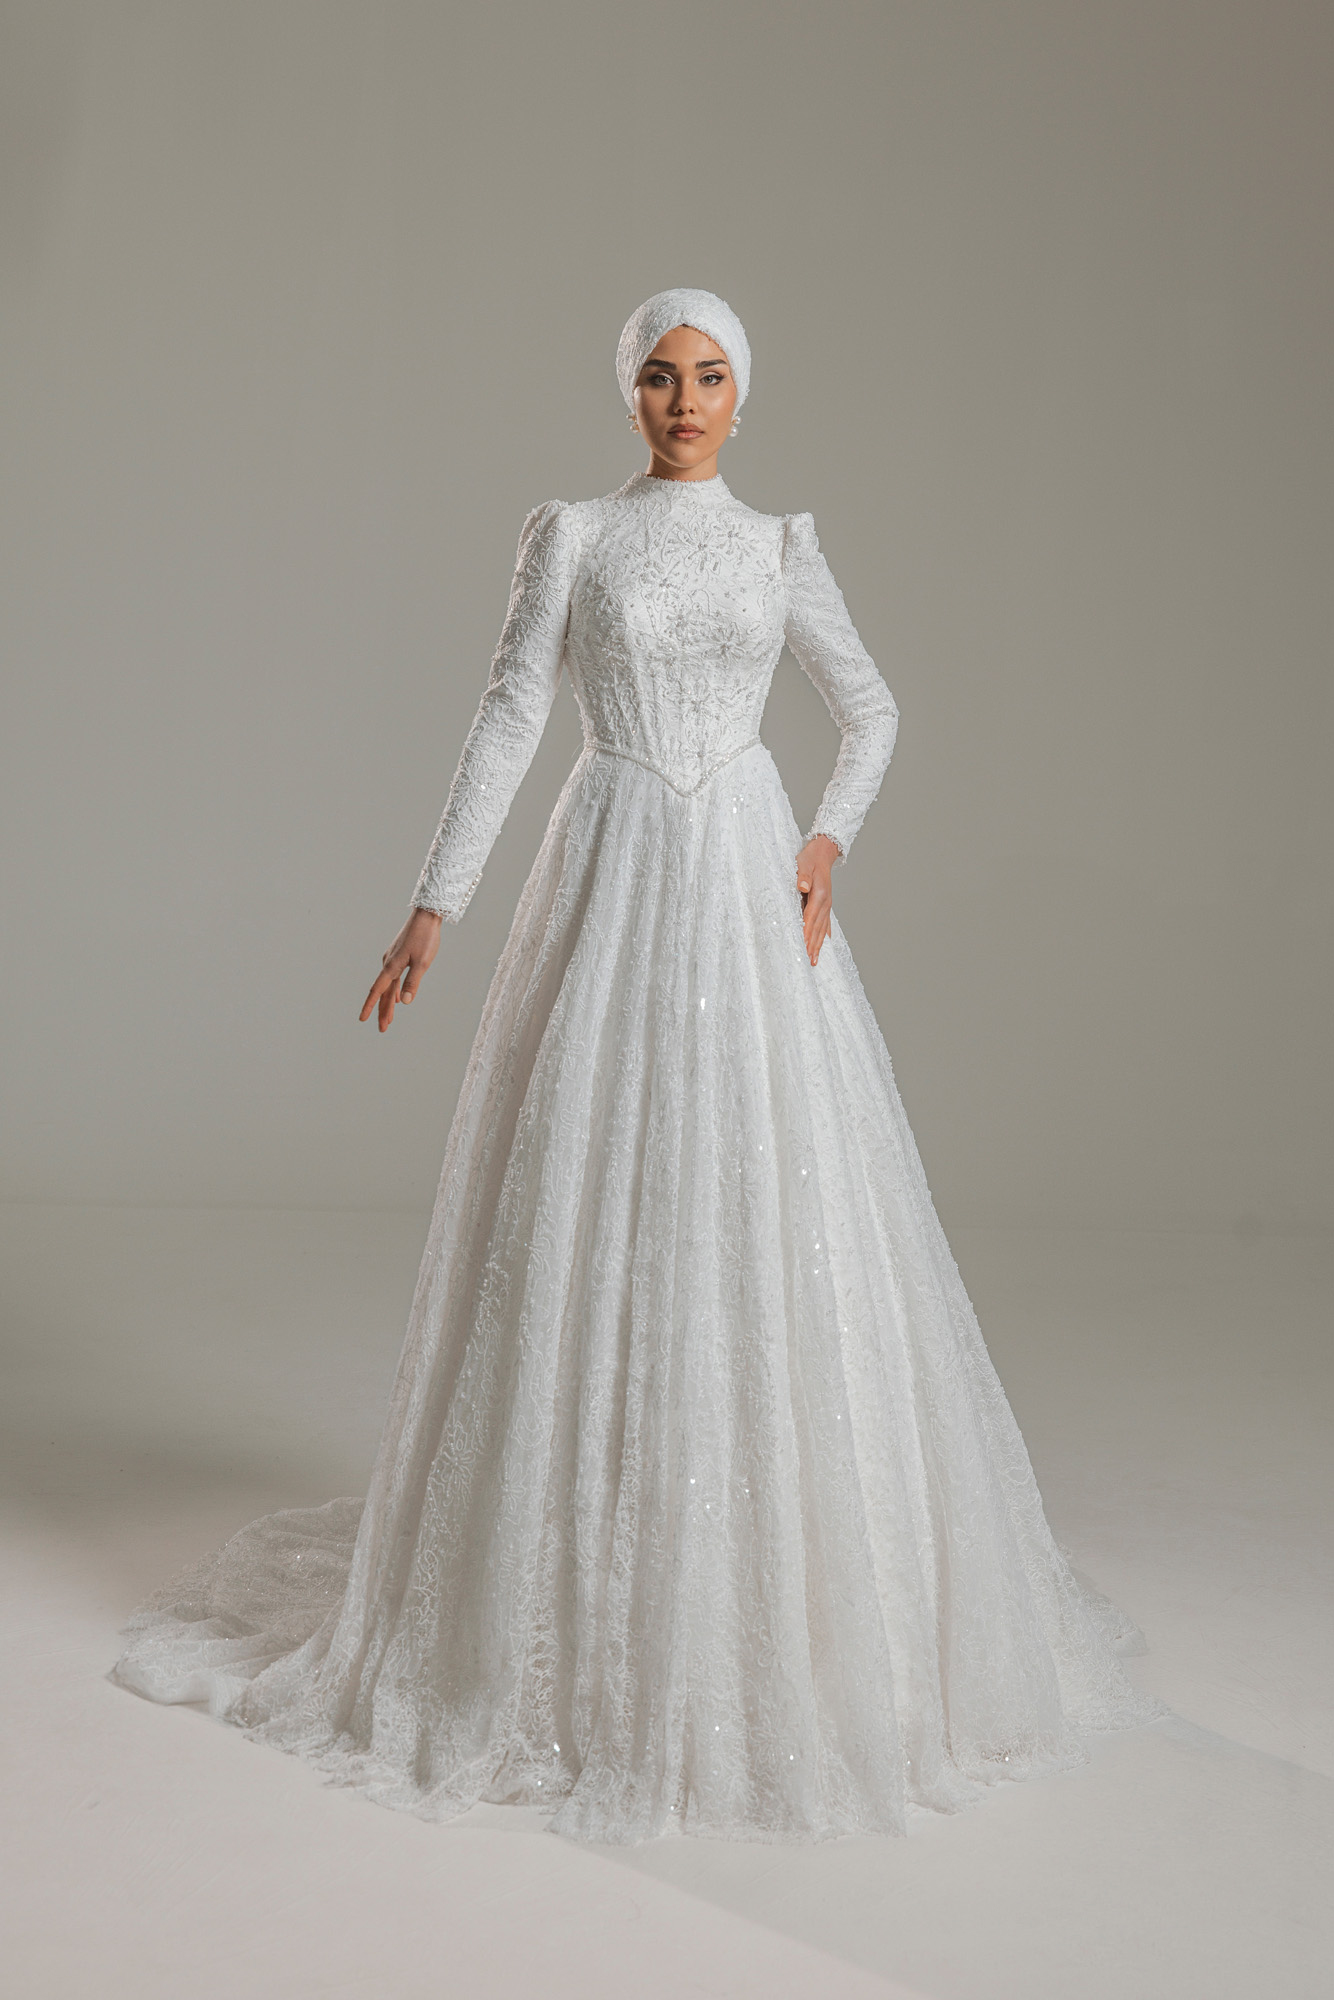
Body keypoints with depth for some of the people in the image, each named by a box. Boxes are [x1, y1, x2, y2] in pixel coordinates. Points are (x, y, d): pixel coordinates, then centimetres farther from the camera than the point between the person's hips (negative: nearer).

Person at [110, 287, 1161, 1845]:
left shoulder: (778, 546, 11)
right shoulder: (570, 536, 5)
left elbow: (869, 707, 17)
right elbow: (508, 721, 0)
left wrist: (829, 845, 0)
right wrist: (432, 908, -8)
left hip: (750, 884, 2)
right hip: (612, 882, -2)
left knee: (769, 1215, 0)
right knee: (587, 1214, -2)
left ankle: (786, 1606, 15)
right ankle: (572, 1616, 12)